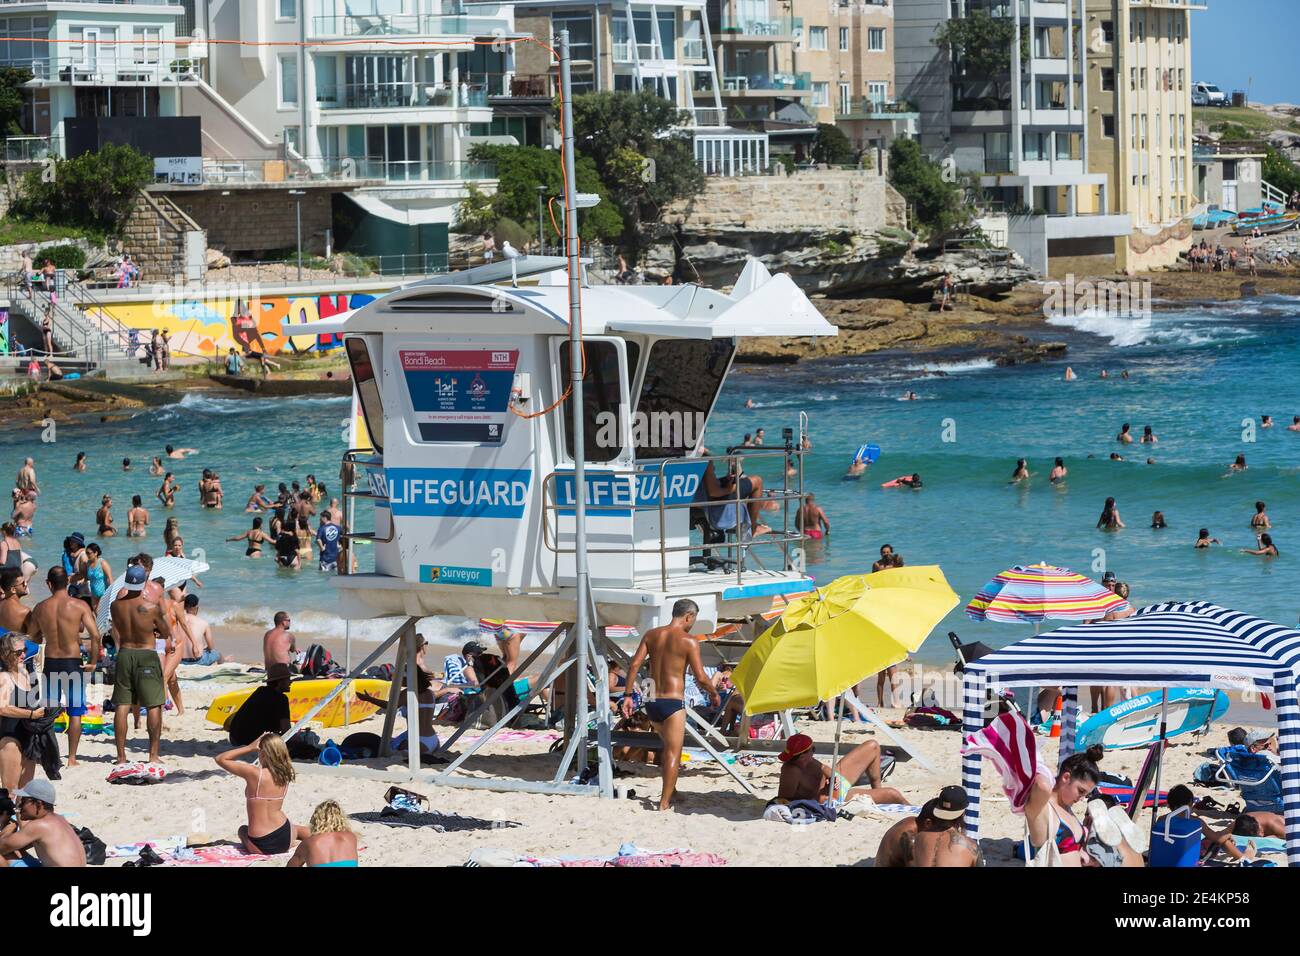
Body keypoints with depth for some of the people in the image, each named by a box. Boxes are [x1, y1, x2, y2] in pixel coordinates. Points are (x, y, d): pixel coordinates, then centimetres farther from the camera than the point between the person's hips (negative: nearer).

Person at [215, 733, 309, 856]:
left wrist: (250, 747, -3)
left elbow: (220, 759, -6)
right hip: (285, 839, 4)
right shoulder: (284, 775, -3)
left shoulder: (253, 773, -16)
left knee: (243, 830, 34)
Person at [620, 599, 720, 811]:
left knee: (667, 746, 26)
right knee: (673, 752, -1)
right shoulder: (688, 641, -8)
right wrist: (714, 693, 8)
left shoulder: (651, 635, 8)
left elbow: (634, 665, 1)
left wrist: (628, 694, 3)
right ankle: (665, 802, -7)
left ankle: (670, 790, 35)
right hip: (673, 703, -6)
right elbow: (700, 677, -11)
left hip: (652, 703, 6)